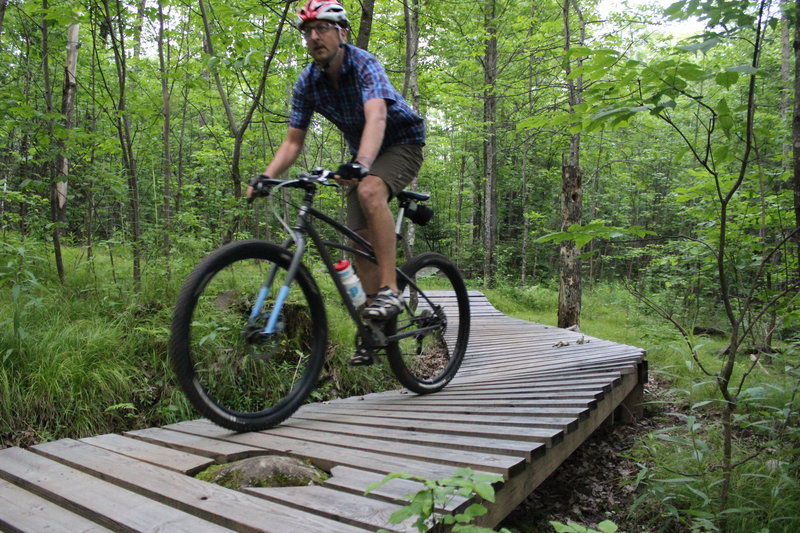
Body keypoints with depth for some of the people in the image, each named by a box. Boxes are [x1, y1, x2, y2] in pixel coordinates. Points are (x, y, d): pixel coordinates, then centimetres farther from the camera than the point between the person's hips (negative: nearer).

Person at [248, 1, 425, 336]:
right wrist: (265, 177, -21)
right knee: (359, 240, -3)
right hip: (362, 155, 6)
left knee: (370, 191, -38)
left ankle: (390, 290, -33)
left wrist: (360, 165, -60)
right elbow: (293, 141, -4)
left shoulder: (363, 64, -24)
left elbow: (376, 117, -42)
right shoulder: (307, 82, -7)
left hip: (402, 143, -6)